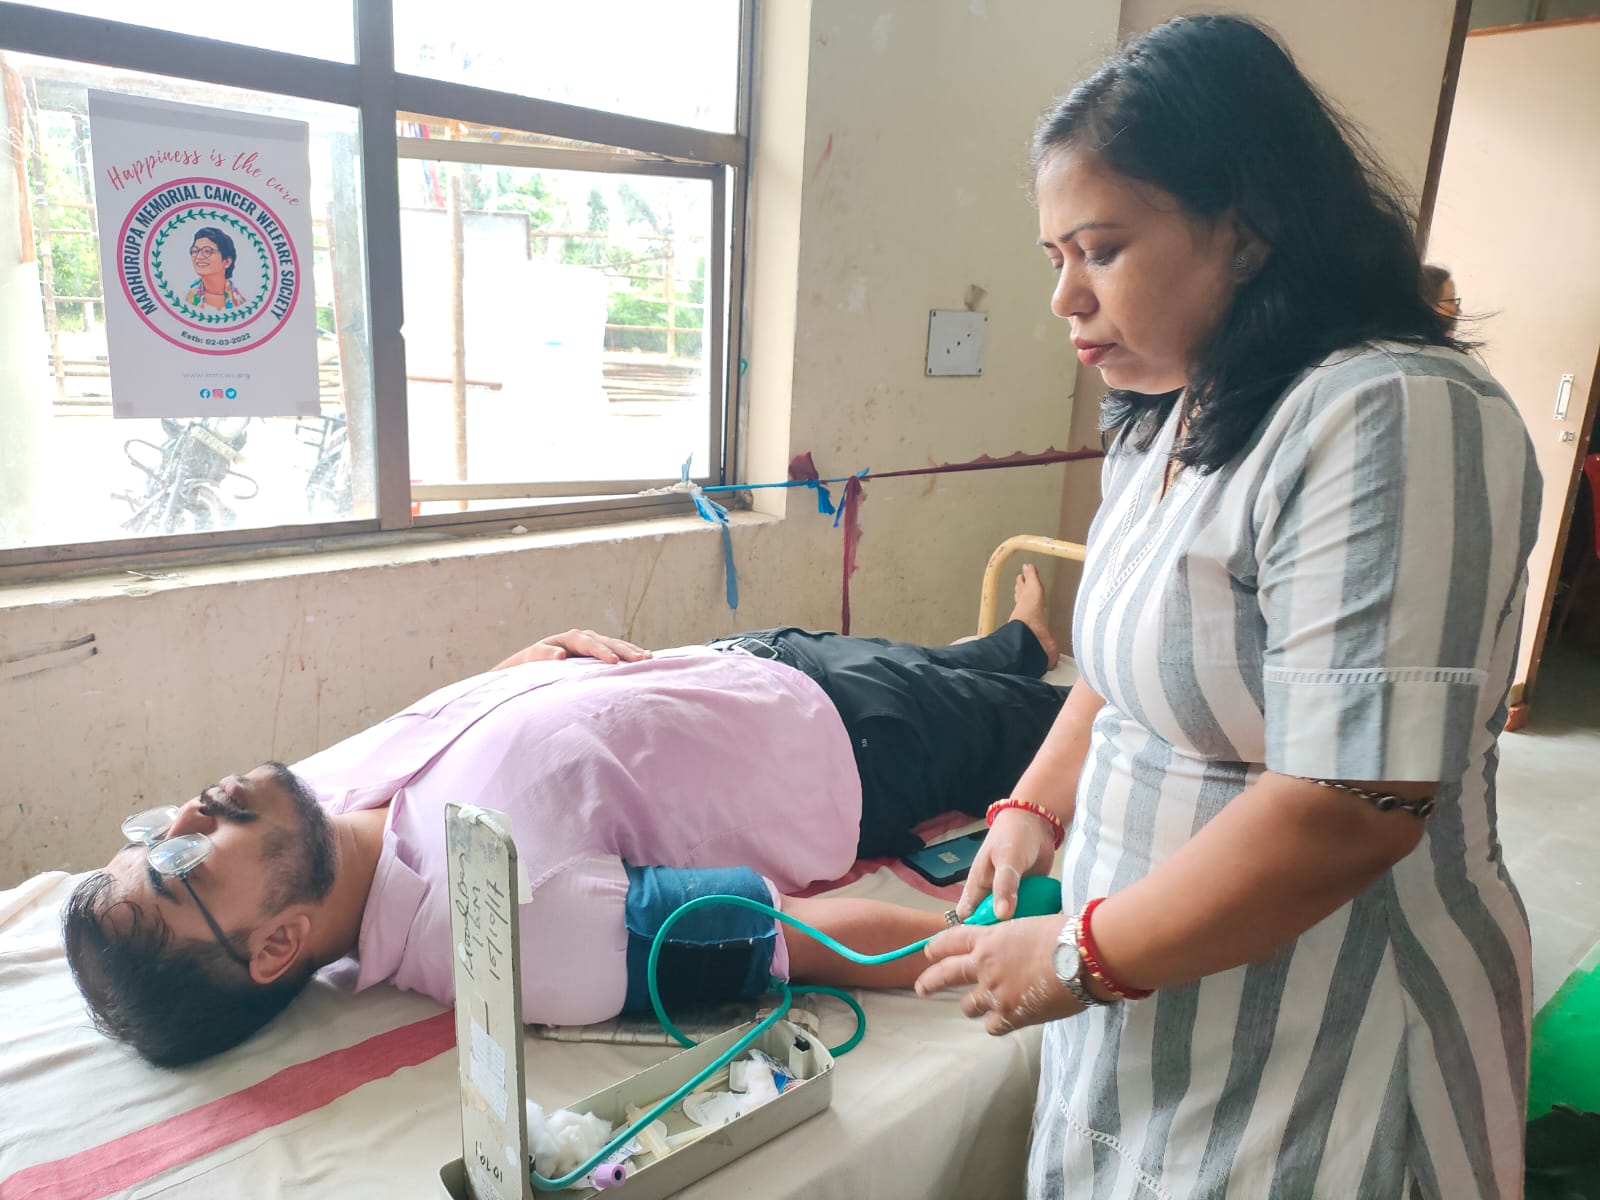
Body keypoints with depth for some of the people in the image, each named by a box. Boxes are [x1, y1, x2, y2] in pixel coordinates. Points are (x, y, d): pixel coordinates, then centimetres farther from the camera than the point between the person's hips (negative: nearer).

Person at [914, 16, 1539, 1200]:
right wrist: (1035, 806, 2)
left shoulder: (1391, 420, -22)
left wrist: (1080, 959, -18)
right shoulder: (1167, 420, 6)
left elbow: (1352, 809, -27)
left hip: (1306, 1069, -7)